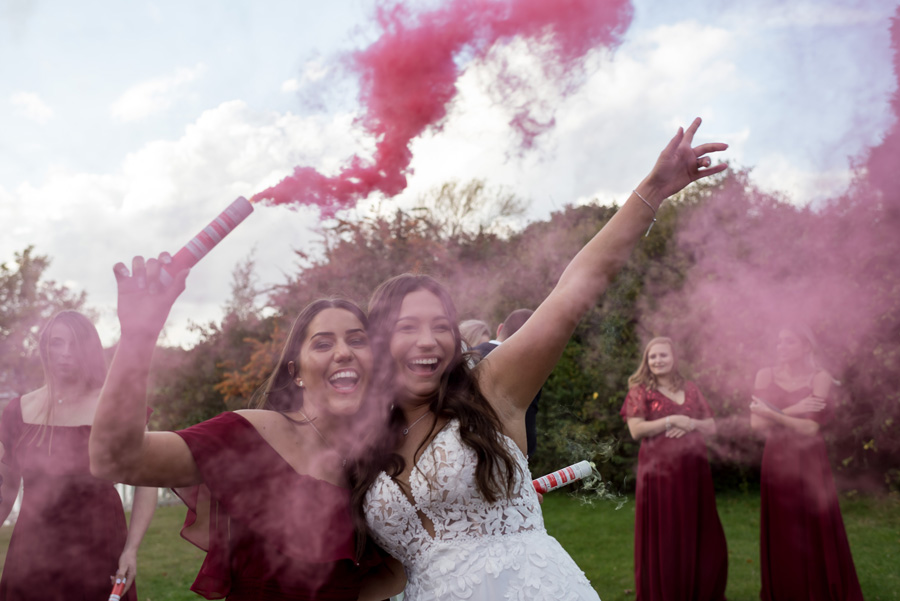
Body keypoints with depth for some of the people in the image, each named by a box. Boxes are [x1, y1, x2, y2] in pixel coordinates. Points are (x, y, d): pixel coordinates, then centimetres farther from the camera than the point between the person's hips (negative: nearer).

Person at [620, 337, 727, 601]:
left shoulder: (690, 389, 13)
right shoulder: (640, 390, 0)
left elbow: (711, 426, 13)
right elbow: (636, 430, -11)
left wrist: (690, 424, -7)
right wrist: (672, 421, -13)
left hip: (694, 469, 4)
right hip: (659, 470, -4)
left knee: (698, 533, 8)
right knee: (663, 535, 0)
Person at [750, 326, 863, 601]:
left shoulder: (820, 377, -5)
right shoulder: (765, 375, 3)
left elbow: (811, 427, -15)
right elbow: (756, 423, -6)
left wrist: (773, 413, -12)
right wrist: (794, 411, -14)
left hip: (808, 463, -2)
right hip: (776, 462, 2)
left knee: (815, 534, 2)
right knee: (780, 537, 6)